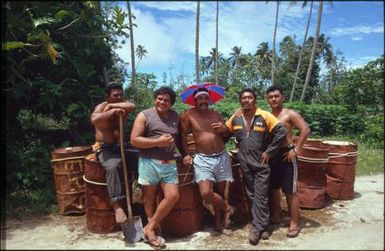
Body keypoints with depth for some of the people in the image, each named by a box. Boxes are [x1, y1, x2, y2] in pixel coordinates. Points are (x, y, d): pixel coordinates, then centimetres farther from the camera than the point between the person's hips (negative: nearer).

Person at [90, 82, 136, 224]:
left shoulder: (121, 105, 7)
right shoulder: (101, 107, -6)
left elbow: (132, 106, -18)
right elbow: (94, 120, -29)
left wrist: (112, 105, -16)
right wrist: (113, 111, -27)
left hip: (120, 146, 6)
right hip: (104, 148, -5)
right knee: (114, 166, -34)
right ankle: (117, 206, -35)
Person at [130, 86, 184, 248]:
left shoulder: (176, 117, 12)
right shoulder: (144, 115, -2)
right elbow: (134, 140, -10)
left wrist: (185, 154, 13)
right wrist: (158, 142, -15)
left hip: (169, 164, 5)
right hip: (149, 163, -4)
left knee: (173, 196, -3)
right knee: (150, 198, 6)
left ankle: (150, 228, 12)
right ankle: (153, 230, 23)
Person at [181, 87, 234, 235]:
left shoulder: (215, 114, 8)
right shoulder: (189, 114, -4)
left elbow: (227, 132, 13)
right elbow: (183, 135, 0)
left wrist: (223, 128, -10)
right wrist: (187, 154, -5)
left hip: (222, 157, 4)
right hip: (203, 159, -3)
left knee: (220, 191, 11)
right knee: (206, 193, -17)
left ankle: (218, 222, 31)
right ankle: (227, 208, 14)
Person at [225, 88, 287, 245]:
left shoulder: (264, 116, -8)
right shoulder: (235, 118, 2)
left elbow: (281, 132, -11)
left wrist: (269, 152, -11)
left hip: (261, 163, -3)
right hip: (245, 164, 4)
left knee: (261, 196, 0)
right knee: (251, 196, 11)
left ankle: (257, 228, 9)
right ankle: (261, 225, 25)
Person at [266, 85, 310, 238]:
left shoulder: (290, 114, -7)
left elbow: (306, 130, -16)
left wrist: (296, 149, -18)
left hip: (286, 154, -6)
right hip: (270, 155, 6)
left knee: (290, 191, 0)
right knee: (273, 188, 16)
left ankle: (294, 224, 11)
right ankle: (275, 217, 32)